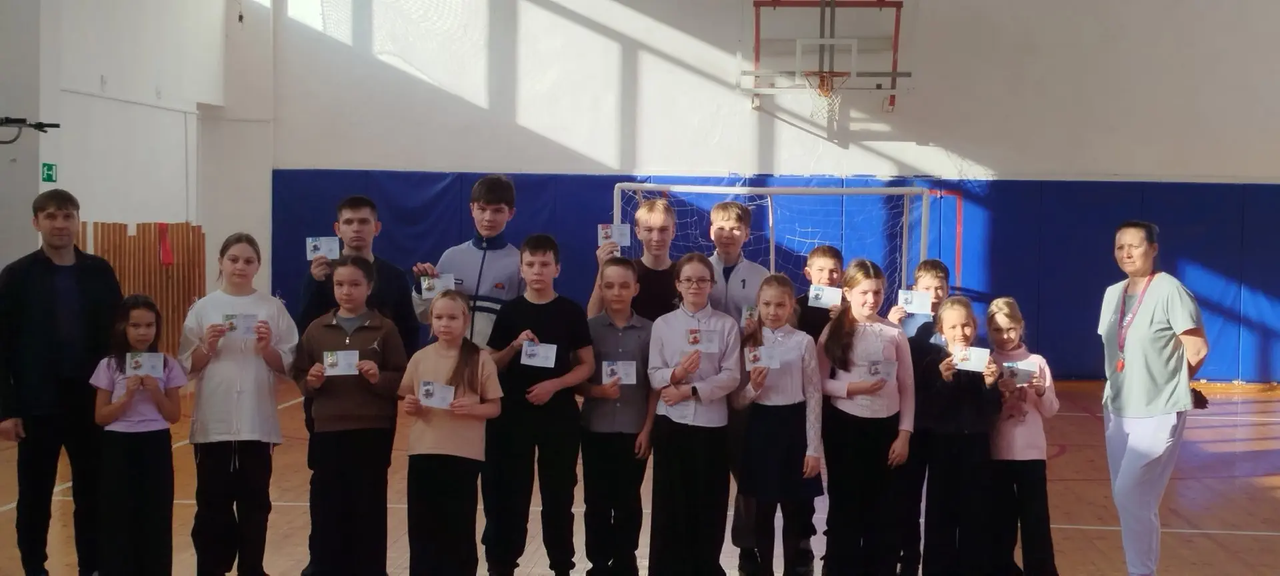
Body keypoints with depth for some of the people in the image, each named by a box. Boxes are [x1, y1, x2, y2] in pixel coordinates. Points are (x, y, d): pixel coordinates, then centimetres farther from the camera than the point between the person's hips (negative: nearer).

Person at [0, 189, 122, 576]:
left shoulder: (99, 272, 3)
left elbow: (118, 335, 5)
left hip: (91, 403, 2)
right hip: (37, 406, -2)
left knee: (93, 494, 9)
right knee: (34, 497, 8)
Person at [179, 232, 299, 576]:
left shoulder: (273, 308, 3)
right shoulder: (203, 308, 4)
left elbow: (288, 368, 3)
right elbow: (186, 367, 4)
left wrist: (266, 349, -15)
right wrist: (207, 346, -13)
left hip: (257, 424, 0)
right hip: (213, 424, 0)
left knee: (254, 503, 6)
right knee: (213, 503, 4)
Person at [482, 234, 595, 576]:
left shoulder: (572, 312, 0)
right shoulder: (509, 312, 3)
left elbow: (587, 365, 1)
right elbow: (491, 366, 6)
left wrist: (554, 384, -13)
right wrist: (514, 347, -12)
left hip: (559, 414, -1)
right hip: (513, 414, 1)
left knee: (559, 494, 6)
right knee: (508, 493, 3)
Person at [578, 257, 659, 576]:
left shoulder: (649, 330, 0)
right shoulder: (589, 328, 0)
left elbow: (655, 385, 2)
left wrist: (648, 429, -2)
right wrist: (597, 391, -16)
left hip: (634, 430, 0)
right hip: (596, 430, 0)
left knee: (628, 502, 8)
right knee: (597, 503, 6)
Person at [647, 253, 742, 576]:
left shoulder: (727, 325, 1)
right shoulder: (663, 324, 4)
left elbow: (732, 377, -6)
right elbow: (653, 376, 0)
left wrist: (690, 390, -14)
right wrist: (675, 374, -20)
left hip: (712, 423, -1)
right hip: (671, 422, 1)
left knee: (709, 502, 4)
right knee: (671, 502, 3)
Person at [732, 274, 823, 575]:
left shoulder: (803, 342, -3)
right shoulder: (749, 343, 4)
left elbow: (814, 396, -3)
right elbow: (736, 401, 5)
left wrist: (814, 448, -7)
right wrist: (753, 388, -17)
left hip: (794, 426, -2)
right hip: (760, 428, 2)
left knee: (797, 511, 6)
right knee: (761, 512, 10)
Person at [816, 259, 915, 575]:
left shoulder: (894, 333, 1)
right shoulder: (834, 331, -3)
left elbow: (907, 387, 4)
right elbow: (819, 382, -3)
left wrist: (904, 434, -1)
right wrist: (851, 388, -19)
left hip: (886, 427, 2)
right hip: (845, 426, -2)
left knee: (883, 507, 8)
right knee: (845, 505, 5)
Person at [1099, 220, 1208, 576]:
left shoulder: (1170, 291, -13)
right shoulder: (1112, 294, 8)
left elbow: (1197, 350, -10)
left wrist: (1168, 385, 2)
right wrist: (1117, 391, 7)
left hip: (1159, 413, -7)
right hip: (1118, 411, 7)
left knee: (1131, 495, -12)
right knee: (1131, 498, 11)